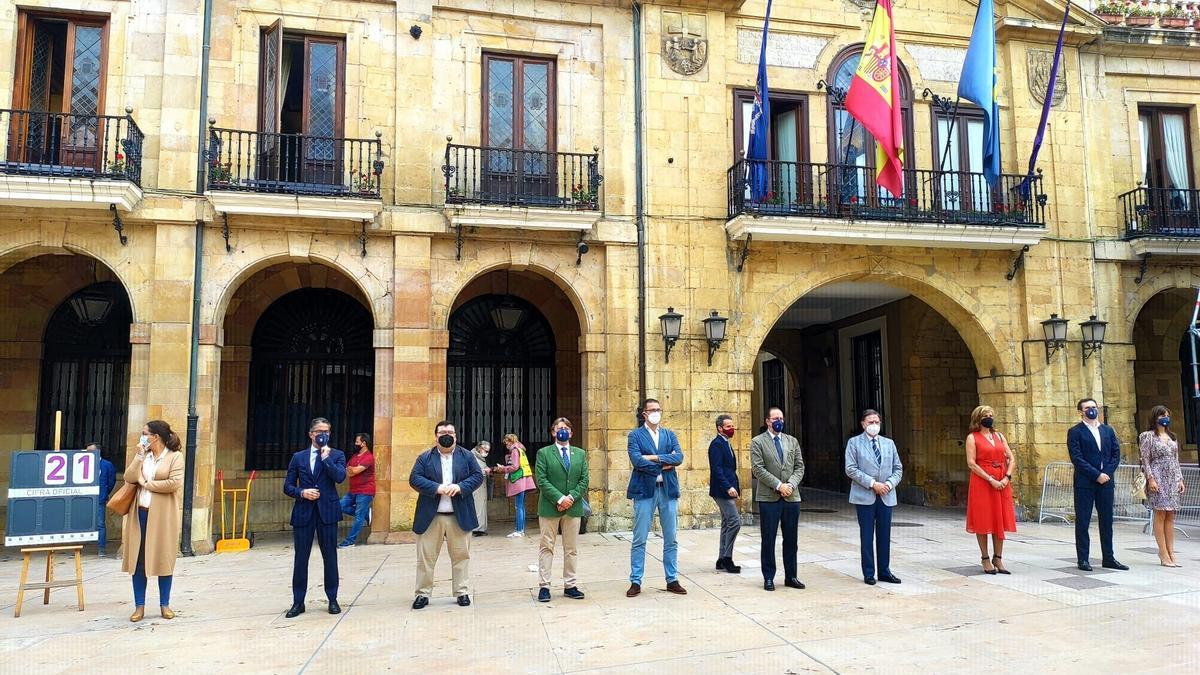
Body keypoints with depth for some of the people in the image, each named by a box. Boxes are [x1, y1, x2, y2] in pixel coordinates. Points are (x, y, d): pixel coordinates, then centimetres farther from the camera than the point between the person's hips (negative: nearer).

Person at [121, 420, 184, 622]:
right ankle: (139, 606, 14)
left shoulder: (175, 456, -4)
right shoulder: (143, 456, 13)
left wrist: (146, 483, -8)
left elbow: (174, 483, -16)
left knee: (163, 558, 3)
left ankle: (165, 604, 15)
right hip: (140, 513, 5)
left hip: (163, 515, -5)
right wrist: (139, 456, -6)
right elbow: (129, 478, 1)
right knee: (138, 559, 5)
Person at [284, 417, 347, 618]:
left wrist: (326, 457, -12)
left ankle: (333, 599, 16)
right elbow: (288, 486, 9)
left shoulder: (337, 455, 6)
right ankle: (298, 602, 13)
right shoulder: (298, 457, 10)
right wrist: (302, 492, -9)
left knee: (330, 556, 5)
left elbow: (340, 477, -13)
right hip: (303, 512, 1)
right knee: (301, 558, 4)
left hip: (327, 511, -1)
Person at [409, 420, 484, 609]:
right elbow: (414, 479, -5)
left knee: (461, 555, 6)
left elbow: (478, 476, 1)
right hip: (431, 516, 0)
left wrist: (460, 486, -15)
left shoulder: (467, 456, 7)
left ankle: (462, 592, 17)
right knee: (426, 557, 4)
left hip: (459, 516, 1)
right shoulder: (425, 458, 4)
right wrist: (436, 488, -18)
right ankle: (423, 594, 14)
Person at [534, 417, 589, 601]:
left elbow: (584, 480, 5)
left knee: (572, 549, 8)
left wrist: (571, 497, -10)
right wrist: (559, 498, -16)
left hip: (573, 507, 3)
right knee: (546, 547, 2)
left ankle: (570, 585, 16)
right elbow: (541, 480, -7)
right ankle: (544, 586, 8)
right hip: (549, 507, -3)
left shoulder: (580, 454, 12)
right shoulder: (544, 453, 2)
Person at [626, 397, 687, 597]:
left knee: (671, 539, 9)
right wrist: (664, 465, -11)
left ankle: (672, 580, 19)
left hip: (668, 490, 4)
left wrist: (655, 457, -13)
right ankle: (635, 582, 8)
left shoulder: (670, 435, 13)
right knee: (639, 540, 1)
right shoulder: (635, 435, 2)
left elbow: (679, 457, -3)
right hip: (644, 490, -3)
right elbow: (636, 460, -13)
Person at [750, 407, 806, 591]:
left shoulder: (792, 441, 13)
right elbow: (758, 469, -9)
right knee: (768, 539, 2)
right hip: (769, 497, -4)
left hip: (792, 497, 4)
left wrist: (791, 484, -8)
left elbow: (799, 466, 9)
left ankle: (791, 576, 19)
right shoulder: (758, 442, -1)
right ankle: (768, 578, 11)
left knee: (791, 539, 9)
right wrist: (778, 485, -15)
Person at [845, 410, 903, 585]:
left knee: (884, 535, 8)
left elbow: (898, 468, 12)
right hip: (864, 496, -3)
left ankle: (884, 571, 18)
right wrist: (872, 483, -15)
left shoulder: (889, 443, 13)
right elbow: (851, 469, -8)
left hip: (886, 496, 4)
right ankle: (868, 574, 9)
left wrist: (890, 483, -7)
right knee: (867, 536, 2)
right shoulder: (854, 443, 1)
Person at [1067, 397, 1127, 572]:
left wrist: (1107, 473, -5)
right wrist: (1096, 475, -14)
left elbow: (1116, 453, 8)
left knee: (1107, 521, 9)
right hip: (1085, 483, -4)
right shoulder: (1075, 432, -3)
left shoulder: (1108, 430, 13)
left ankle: (1108, 558, 18)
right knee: (1082, 521, 1)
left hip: (1106, 481, 5)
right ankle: (1083, 559, 6)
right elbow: (1077, 458, -10)